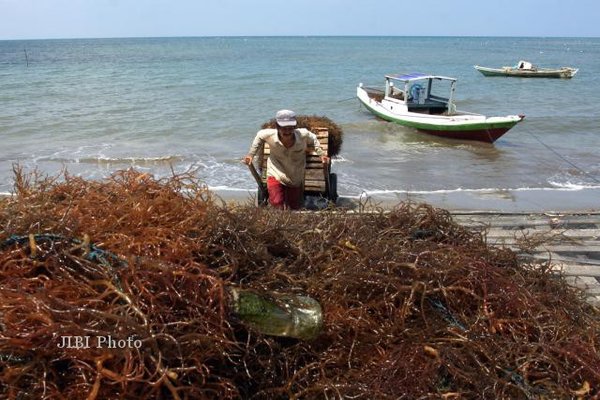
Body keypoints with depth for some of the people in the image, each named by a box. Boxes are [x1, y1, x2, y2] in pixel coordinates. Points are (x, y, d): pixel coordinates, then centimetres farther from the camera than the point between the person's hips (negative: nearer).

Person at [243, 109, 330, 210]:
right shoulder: (270, 135, -24)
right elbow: (259, 135, 1)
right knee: (277, 205, -20)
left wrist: (321, 153, -6)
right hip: (276, 175, -2)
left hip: (296, 179, 2)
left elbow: (313, 138, 1)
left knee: (295, 207, 19)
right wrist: (251, 154, 0)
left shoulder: (303, 135, -24)